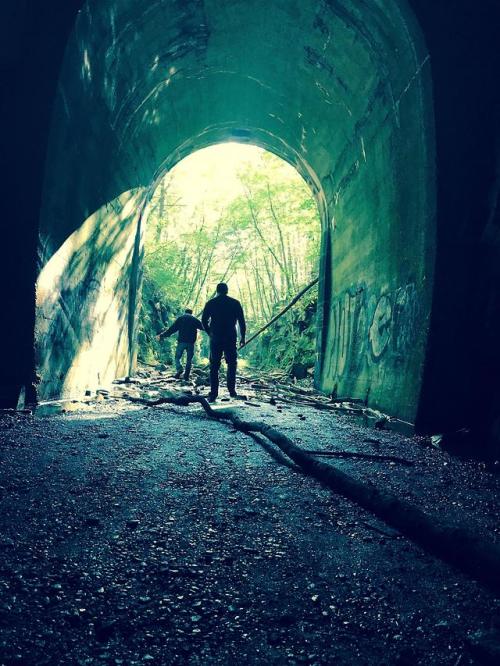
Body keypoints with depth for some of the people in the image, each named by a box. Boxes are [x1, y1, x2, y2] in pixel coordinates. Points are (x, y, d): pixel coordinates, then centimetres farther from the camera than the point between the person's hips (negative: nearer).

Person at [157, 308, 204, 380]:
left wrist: (161, 335, 7)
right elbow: (203, 327, 16)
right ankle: (186, 375, 4)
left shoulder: (180, 318, 7)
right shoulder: (195, 320, 11)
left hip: (181, 341, -1)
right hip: (191, 342, 1)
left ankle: (179, 369, -16)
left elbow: (172, 329, 2)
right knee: (189, 359, 9)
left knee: (178, 357, 10)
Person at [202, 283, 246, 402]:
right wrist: (242, 337, 10)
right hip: (230, 338, 0)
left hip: (215, 338, 0)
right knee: (232, 363, 13)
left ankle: (213, 394, 2)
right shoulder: (235, 303, 3)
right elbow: (242, 321, 2)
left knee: (214, 366, 5)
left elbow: (204, 321, 3)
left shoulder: (211, 303, 4)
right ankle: (231, 390, 5)